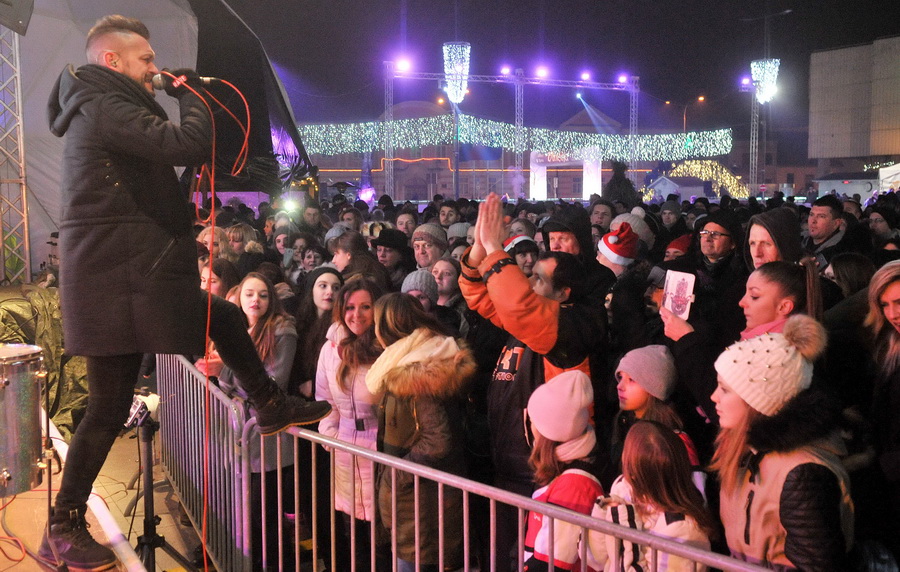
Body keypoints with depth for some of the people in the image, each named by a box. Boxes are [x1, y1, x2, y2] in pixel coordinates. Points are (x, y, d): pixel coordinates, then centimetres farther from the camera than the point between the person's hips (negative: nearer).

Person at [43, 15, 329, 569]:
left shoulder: (100, 109, 21)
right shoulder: (105, 108, -12)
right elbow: (188, 146, -24)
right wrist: (192, 96, -6)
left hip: (136, 274, 10)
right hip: (116, 279, -10)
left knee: (227, 318, 15)